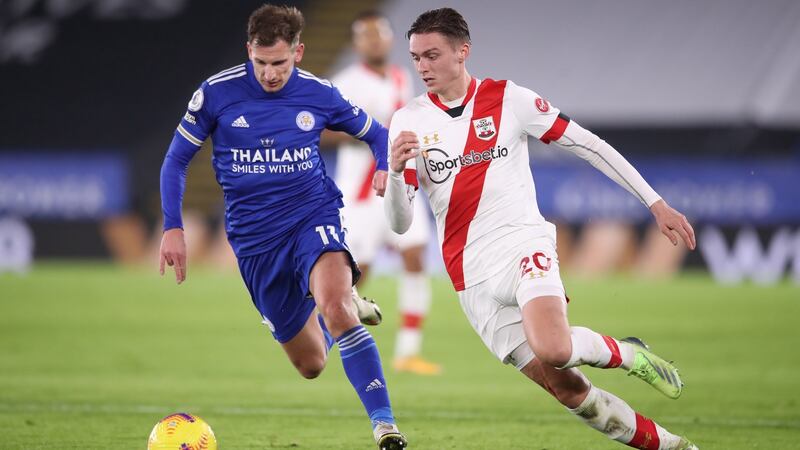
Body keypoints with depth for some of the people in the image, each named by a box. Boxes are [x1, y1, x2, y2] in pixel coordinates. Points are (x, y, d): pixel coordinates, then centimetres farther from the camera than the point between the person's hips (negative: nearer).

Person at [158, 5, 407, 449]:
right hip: (255, 240, 2)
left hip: (313, 217, -2)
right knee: (311, 365, 8)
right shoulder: (216, 94, -7)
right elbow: (176, 159, 4)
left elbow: (376, 133, 12)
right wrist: (172, 228, -5)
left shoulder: (318, 94, -4)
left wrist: (385, 168, -10)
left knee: (335, 306, -34)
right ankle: (346, 307, 45)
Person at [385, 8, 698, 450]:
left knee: (553, 350, -32)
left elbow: (587, 144, 5)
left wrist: (656, 203, 3)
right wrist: (395, 170, -22)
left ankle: (627, 354, -2)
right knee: (568, 391, -5)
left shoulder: (507, 98, -1)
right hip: (472, 277, 2)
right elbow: (400, 223, 0)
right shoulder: (408, 121, 3)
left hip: (523, 243, -2)